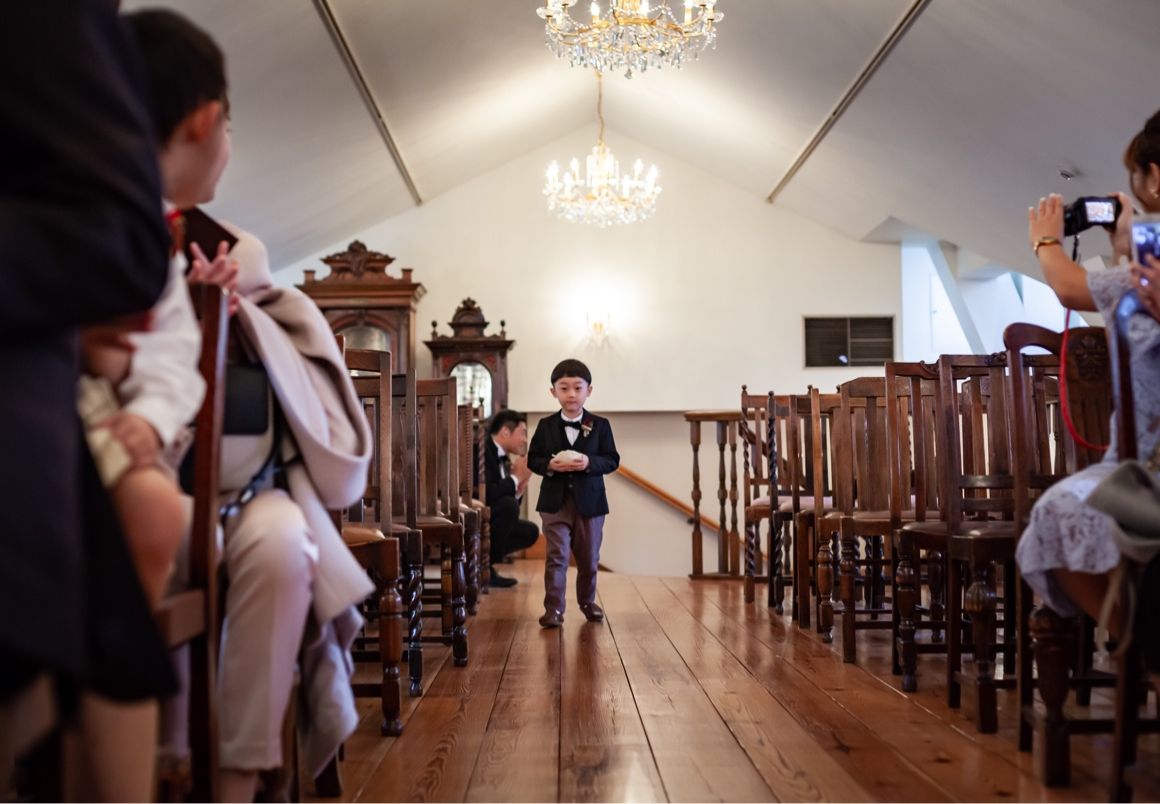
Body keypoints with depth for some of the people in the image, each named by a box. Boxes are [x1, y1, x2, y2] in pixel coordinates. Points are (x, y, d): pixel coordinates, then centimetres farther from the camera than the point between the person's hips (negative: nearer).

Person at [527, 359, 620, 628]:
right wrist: (549, 465, -18)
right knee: (557, 556, -4)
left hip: (590, 501, 1)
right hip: (555, 501, -1)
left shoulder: (600, 425, 0)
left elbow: (612, 460, -3)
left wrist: (589, 463, -21)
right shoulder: (546, 425, 2)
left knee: (589, 558, 13)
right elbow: (532, 459, 2)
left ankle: (587, 601, 31)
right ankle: (554, 608, -1)